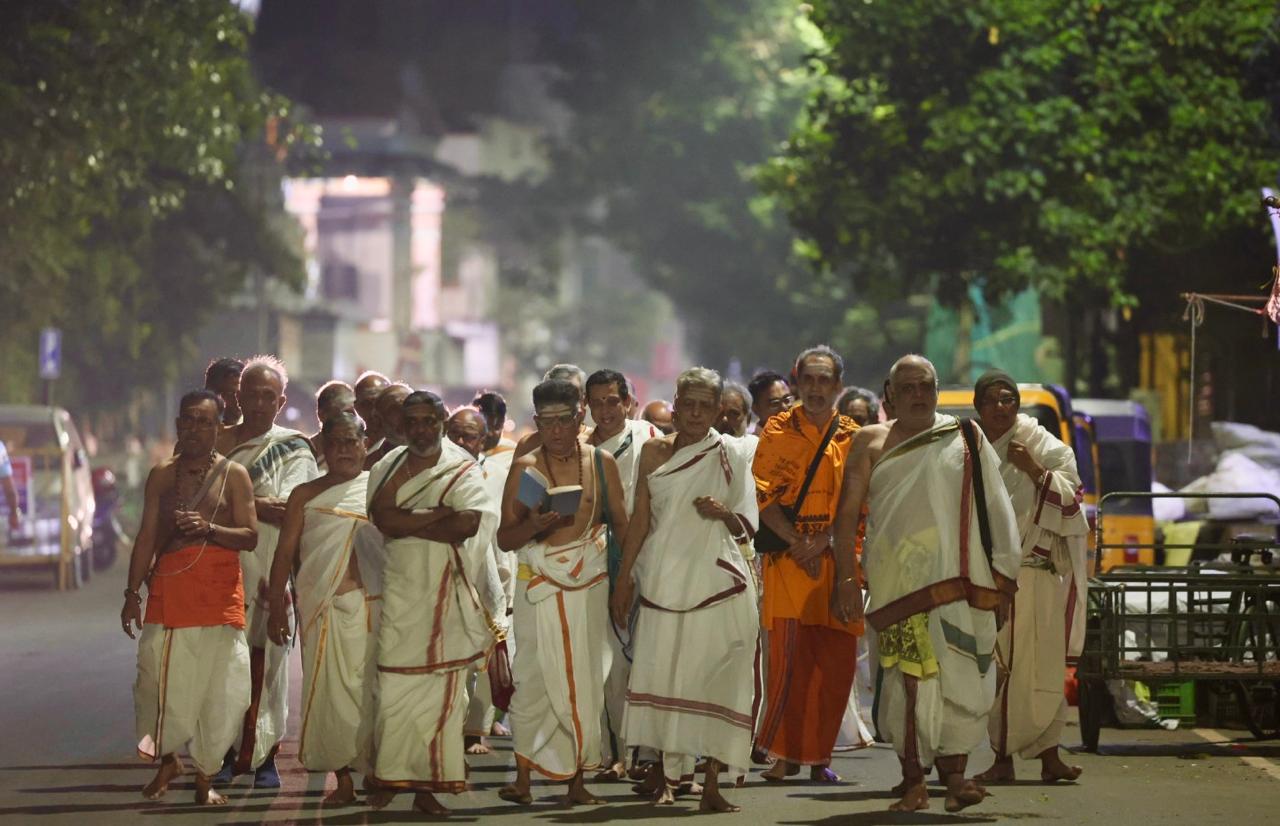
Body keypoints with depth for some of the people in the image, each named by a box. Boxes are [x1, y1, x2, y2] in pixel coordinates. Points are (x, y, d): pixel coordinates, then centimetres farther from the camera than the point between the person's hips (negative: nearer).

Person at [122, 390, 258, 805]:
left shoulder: (234, 475, 5)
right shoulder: (162, 474, 12)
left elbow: (250, 536, 0)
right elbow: (146, 536, 12)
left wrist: (209, 529, -17)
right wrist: (132, 592, 6)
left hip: (219, 590, -2)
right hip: (168, 586, 2)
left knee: (219, 686, -4)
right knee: (161, 678, -3)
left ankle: (205, 776, 5)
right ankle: (168, 760, 18)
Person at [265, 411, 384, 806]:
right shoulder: (305, 495, 11)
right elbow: (285, 552, 8)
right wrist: (277, 606, 0)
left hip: (372, 603, -1)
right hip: (323, 607, 1)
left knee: (371, 685, -6)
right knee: (330, 688, -2)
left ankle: (376, 772, 1)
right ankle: (342, 779, 3)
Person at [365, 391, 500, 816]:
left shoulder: (463, 471, 1)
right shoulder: (386, 469, 9)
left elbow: (467, 525, -15)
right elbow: (382, 518, -8)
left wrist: (406, 522, -12)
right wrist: (441, 514, -15)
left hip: (444, 595, -1)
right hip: (398, 593, 1)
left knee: (440, 689, -1)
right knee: (393, 688, -3)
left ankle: (429, 784, 4)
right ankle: (388, 778, 5)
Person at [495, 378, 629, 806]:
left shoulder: (601, 463, 5)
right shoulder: (525, 468, 1)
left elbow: (621, 524, 8)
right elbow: (504, 538, 1)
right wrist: (533, 526, -19)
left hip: (589, 582, 1)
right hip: (539, 584, -1)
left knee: (585, 679, 2)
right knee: (534, 678, -5)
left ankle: (577, 780, 8)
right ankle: (523, 777, -1)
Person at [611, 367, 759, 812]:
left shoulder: (729, 455, 5)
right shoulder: (654, 452, 10)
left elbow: (745, 528, 6)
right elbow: (641, 519, 13)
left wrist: (724, 514, -15)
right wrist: (624, 577, 8)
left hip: (716, 583, -1)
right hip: (664, 582, 2)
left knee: (716, 678, -7)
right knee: (662, 672, -3)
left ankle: (712, 782, -6)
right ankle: (666, 773, 11)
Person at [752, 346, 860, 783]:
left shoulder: (853, 438, 9)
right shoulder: (778, 431, 6)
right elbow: (764, 494, 0)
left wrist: (822, 543, -10)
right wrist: (796, 542, -12)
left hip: (838, 561, 2)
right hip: (788, 560, -2)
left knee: (836, 662, -1)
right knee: (789, 656, -10)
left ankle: (819, 756, 9)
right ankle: (785, 754, -2)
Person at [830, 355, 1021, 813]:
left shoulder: (965, 438, 11)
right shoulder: (872, 442, 9)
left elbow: (993, 509, 10)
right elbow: (849, 512, 5)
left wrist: (999, 572, 3)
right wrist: (846, 576, -4)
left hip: (956, 577, 1)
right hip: (897, 580, -1)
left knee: (956, 675, -7)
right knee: (908, 677, -5)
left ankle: (954, 773, -3)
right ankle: (913, 781, -1)